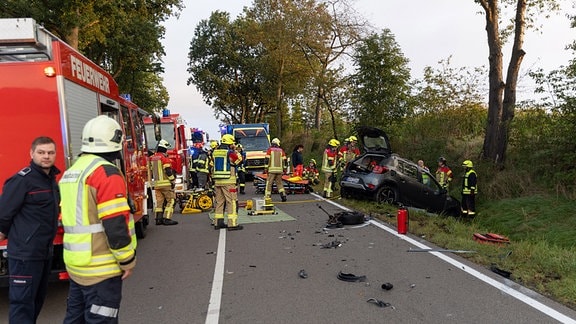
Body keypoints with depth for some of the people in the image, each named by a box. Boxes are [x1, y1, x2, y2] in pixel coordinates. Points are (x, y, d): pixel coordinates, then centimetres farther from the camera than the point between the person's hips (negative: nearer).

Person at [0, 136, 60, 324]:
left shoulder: (52, 179, 11)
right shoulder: (22, 179, -16)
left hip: (45, 251, 8)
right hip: (25, 253, -8)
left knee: (37, 299, 20)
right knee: (23, 302, -1)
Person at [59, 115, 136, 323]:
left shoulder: (71, 173, 12)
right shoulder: (107, 172, -17)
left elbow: (70, 218, 18)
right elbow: (115, 224, -22)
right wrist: (127, 260, -11)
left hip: (76, 263, 9)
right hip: (101, 267, -9)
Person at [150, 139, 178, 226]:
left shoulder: (152, 158, 12)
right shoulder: (165, 158, -11)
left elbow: (151, 171, 18)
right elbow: (168, 171, -16)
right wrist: (173, 181, -9)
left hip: (156, 184, 8)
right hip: (166, 183, -7)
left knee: (159, 201, 12)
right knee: (171, 200, -2)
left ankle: (158, 219, 13)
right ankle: (167, 219, -8)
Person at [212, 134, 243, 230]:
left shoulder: (215, 152, 9)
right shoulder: (231, 153, -10)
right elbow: (239, 160, 5)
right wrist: (235, 150, 14)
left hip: (217, 181, 7)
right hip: (228, 181, -7)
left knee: (219, 201, 15)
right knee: (232, 201, -2)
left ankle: (218, 223, 20)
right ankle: (232, 224, -4)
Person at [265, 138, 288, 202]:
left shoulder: (270, 150, 2)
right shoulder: (281, 150, 11)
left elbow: (267, 159, -4)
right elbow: (284, 160, 9)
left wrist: (266, 168, -2)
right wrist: (284, 169, 14)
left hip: (272, 170, -3)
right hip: (279, 169, 3)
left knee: (269, 183, 1)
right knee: (279, 183, 13)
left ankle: (267, 196, 0)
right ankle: (283, 195, 5)